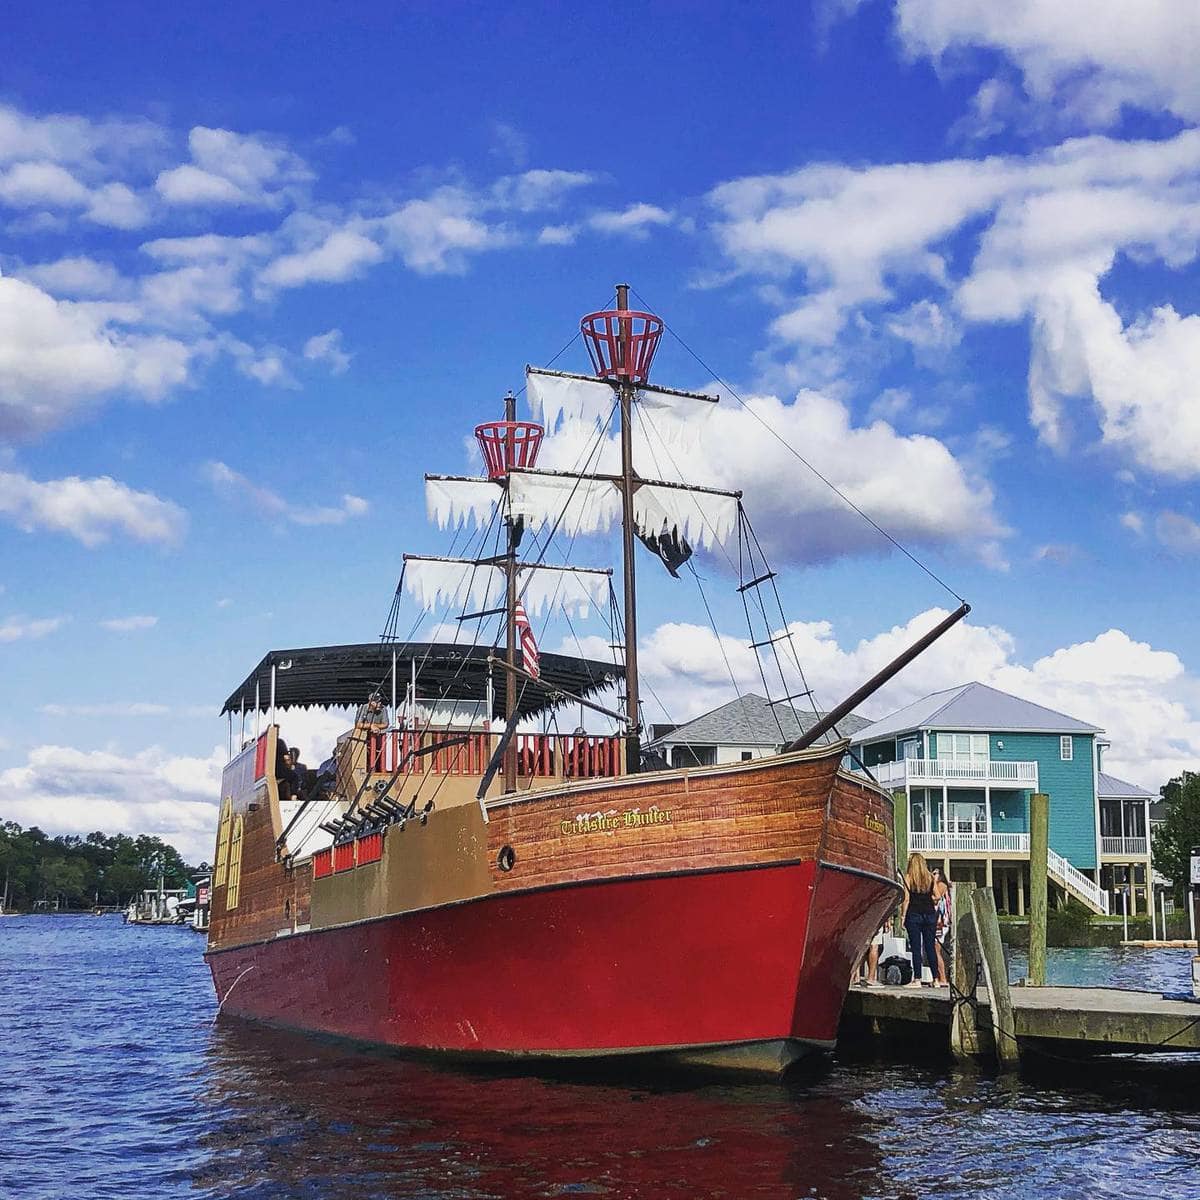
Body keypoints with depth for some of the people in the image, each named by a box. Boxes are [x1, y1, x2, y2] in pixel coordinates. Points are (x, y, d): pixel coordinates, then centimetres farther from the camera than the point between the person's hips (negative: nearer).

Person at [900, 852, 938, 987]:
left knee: (916, 947, -2)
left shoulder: (908, 877, -2)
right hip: (930, 914, 3)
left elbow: (906, 899, -6)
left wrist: (903, 916, -3)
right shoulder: (930, 877, 7)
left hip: (914, 914, -3)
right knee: (930, 947, 7)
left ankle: (917, 979, -6)